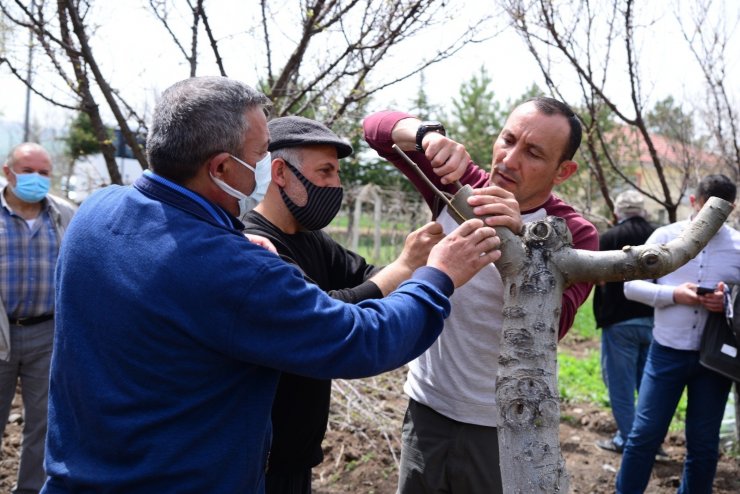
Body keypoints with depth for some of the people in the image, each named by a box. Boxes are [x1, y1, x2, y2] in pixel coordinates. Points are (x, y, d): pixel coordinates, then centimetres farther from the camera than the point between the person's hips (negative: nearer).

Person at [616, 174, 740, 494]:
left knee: (704, 444, 12)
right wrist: (674, 294, -18)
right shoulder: (665, 236, -1)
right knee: (644, 434, 3)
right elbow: (631, 285, -2)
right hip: (668, 352, -1)